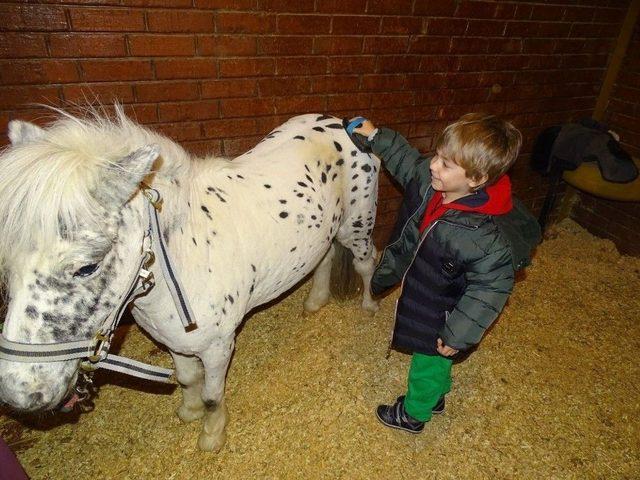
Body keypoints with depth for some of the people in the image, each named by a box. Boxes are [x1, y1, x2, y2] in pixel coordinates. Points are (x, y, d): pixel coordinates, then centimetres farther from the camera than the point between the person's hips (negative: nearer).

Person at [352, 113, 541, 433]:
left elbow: (488, 291, -29)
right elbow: (407, 161, 5)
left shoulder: (486, 237, -39)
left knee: (428, 365, 22)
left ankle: (413, 414, 52)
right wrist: (376, 137, 8)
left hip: (438, 321, -7)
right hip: (419, 296, 7)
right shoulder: (432, 182, -18)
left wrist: (456, 337, -21)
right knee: (434, 364, 33)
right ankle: (436, 397, 62)